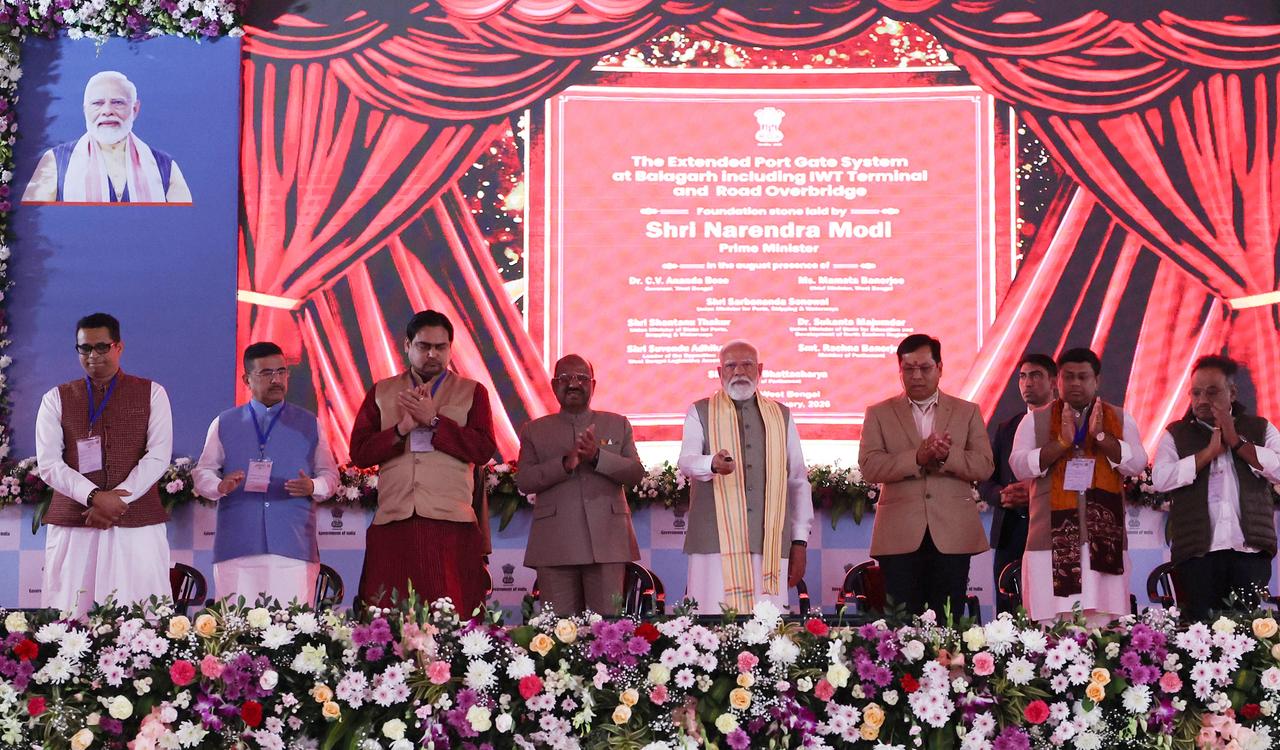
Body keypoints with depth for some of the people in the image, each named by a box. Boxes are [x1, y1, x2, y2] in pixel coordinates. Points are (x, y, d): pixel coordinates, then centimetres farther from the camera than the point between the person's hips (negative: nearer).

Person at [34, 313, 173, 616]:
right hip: (72, 525, 1)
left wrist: (118, 500, -12)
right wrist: (94, 497, -14)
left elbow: (158, 456, 0)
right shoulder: (57, 399, 11)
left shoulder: (151, 394, 9)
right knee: (70, 616, -5)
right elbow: (48, 463, 1)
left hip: (137, 524, -1)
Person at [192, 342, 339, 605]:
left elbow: (329, 474, 13)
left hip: (294, 545, 0)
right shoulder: (224, 424, 14)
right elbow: (201, 474, 12)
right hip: (237, 545, 0)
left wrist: (313, 487, -10)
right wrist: (220, 486, -11)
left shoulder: (309, 424, 14)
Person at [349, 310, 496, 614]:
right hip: (393, 523, 2)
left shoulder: (472, 392, 13)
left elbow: (484, 450, -1)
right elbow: (359, 452, 8)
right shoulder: (381, 393, 18)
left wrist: (433, 420, -6)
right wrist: (401, 429, -6)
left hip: (451, 523, -1)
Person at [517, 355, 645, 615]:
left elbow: (636, 473, 6)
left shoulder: (618, 425, 16)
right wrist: (565, 464, -14)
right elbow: (524, 481, 2)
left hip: (607, 542, 0)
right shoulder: (535, 430, 14)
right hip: (555, 545, 0)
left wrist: (598, 456, -11)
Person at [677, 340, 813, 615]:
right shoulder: (700, 413, 11)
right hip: (715, 541, -2)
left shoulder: (781, 416, 17)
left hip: (770, 544, 2)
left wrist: (800, 541, 10)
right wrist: (713, 464, -30)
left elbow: (799, 481, 16)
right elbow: (686, 461, -7)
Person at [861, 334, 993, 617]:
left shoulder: (967, 412, 13)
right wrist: (917, 457, -17)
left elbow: (984, 466, 3)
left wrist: (947, 455, -15)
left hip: (952, 535, 1)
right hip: (900, 536, -1)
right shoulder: (879, 414, 10)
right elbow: (869, 467, -3)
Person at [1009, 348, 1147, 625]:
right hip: (1053, 539, -1)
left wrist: (1100, 436, -10)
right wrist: (1062, 442, -13)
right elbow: (1019, 466, -3)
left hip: (1103, 539, 1)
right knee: (1053, 625, -6)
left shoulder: (1119, 419, 13)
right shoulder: (1037, 420, 10)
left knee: (1100, 623, -4)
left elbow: (1137, 464, 1)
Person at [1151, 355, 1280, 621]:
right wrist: (1209, 451, -7)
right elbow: (1160, 480, -5)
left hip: (1250, 549, 1)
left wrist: (1236, 441, -4)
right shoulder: (1176, 434, 11)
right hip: (1197, 550, 0)